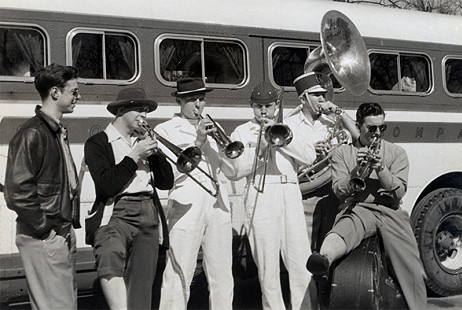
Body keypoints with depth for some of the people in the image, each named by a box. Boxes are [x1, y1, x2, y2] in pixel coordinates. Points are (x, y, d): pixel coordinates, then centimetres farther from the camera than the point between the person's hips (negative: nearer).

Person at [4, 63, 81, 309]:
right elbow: (17, 192, -20)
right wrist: (44, 230, -16)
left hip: (63, 234, 9)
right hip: (44, 240, -9)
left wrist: (70, 225, 15)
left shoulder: (58, 132, 16)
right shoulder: (32, 134, -15)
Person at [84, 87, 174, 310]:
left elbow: (166, 182, 15)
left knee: (141, 287, 2)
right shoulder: (98, 143, 5)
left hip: (148, 215, 5)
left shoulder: (144, 141, 22)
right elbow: (107, 185, -11)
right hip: (115, 214, -5)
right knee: (110, 258, -36)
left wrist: (154, 152, 2)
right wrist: (135, 155, -8)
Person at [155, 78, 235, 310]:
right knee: (179, 276, -9)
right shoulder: (165, 130, 8)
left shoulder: (211, 129, 23)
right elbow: (169, 171, -7)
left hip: (218, 204, 5)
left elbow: (231, 171, 18)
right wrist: (197, 142, -10)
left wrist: (224, 151, 0)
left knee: (222, 276, 5)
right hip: (186, 204, -5)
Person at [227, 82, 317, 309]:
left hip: (290, 194, 2)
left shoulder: (288, 129, 21)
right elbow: (235, 171, 1)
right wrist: (259, 149, -8)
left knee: (300, 261, -4)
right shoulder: (242, 132, 13)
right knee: (267, 264, -2)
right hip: (260, 197, -2)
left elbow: (309, 157, 4)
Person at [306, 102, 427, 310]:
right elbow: (339, 190, 5)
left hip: (390, 211, 2)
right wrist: (358, 170, -10)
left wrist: (380, 168, -10)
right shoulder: (342, 153, 16)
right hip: (357, 209, -2)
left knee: (411, 269, -21)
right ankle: (324, 260, -70)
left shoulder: (396, 153, 16)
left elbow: (399, 191, 5)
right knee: (343, 229, -39)